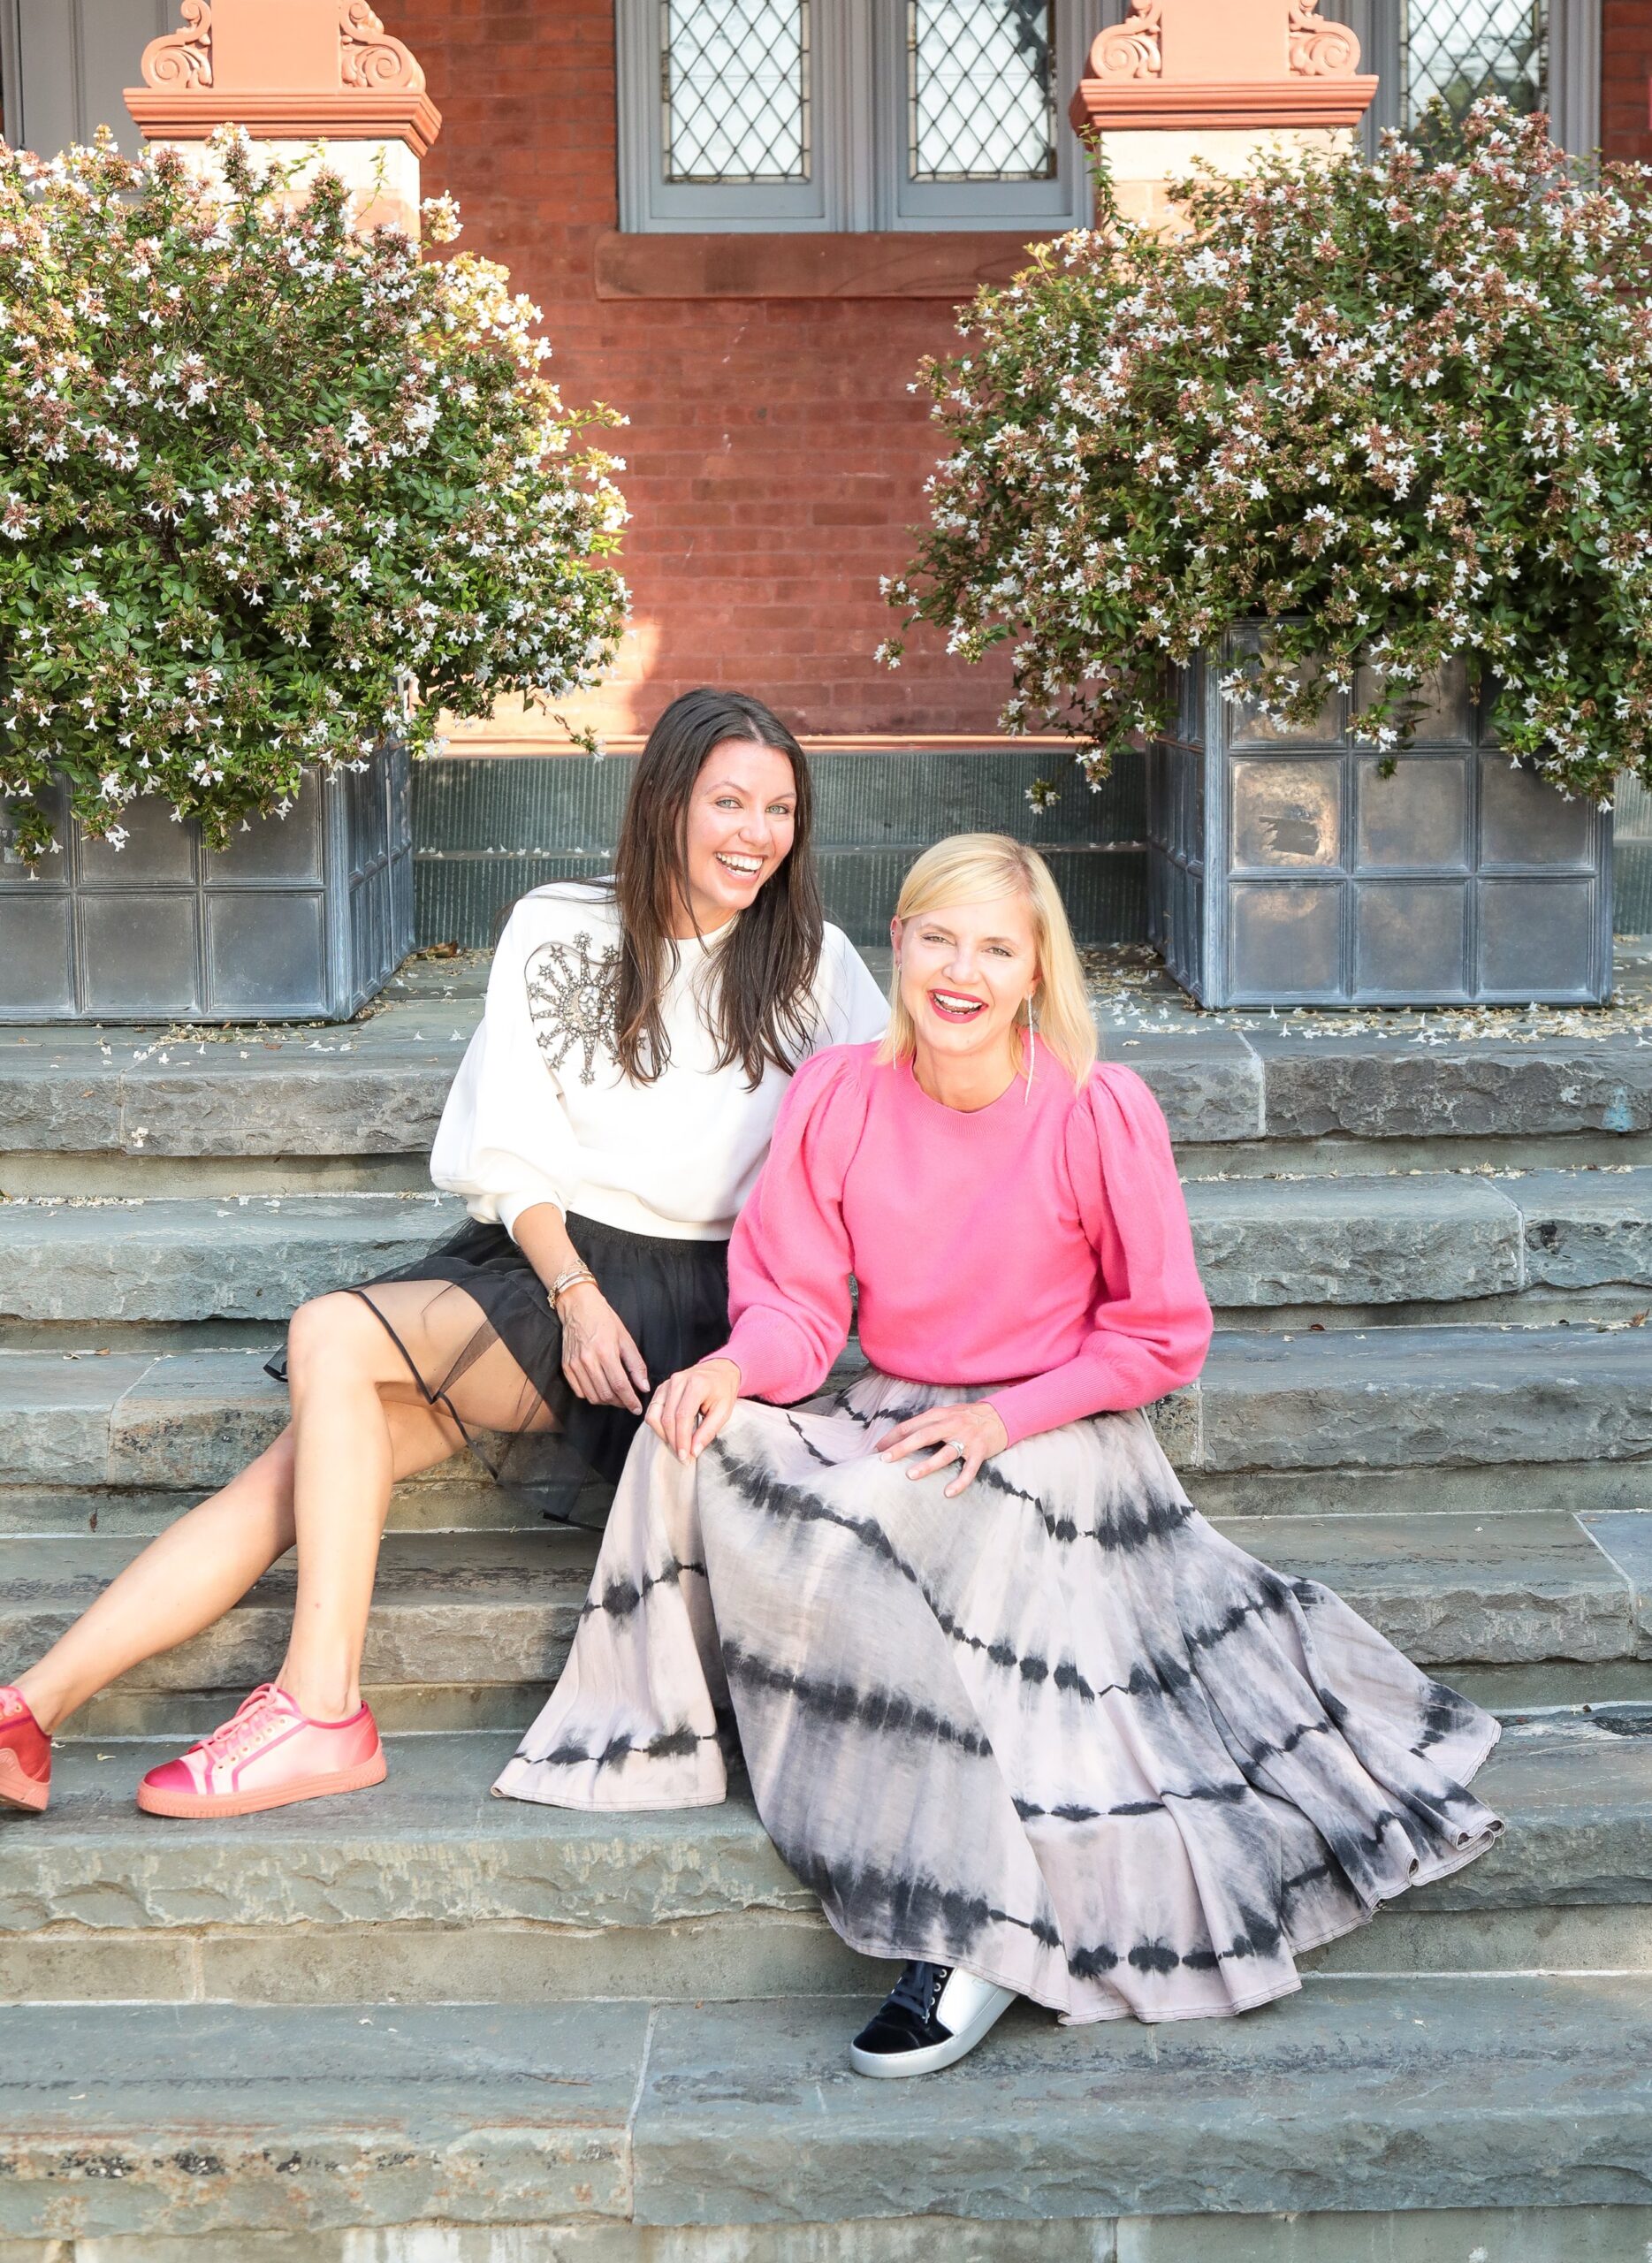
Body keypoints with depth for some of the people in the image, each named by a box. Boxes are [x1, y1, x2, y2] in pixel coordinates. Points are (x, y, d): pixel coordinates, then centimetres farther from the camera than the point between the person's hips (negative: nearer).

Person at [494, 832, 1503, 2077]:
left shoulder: (1100, 1112, -14)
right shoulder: (837, 1095, -4)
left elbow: (1162, 1334, -7)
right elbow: (797, 1300, 0)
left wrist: (1004, 1418, -18)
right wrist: (737, 1366, -23)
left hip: (1053, 1434, -4)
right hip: (887, 1417, 5)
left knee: (875, 1530, -32)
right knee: (693, 1444, -21)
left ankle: (973, 1931, -25)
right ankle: (665, 1737, -4)